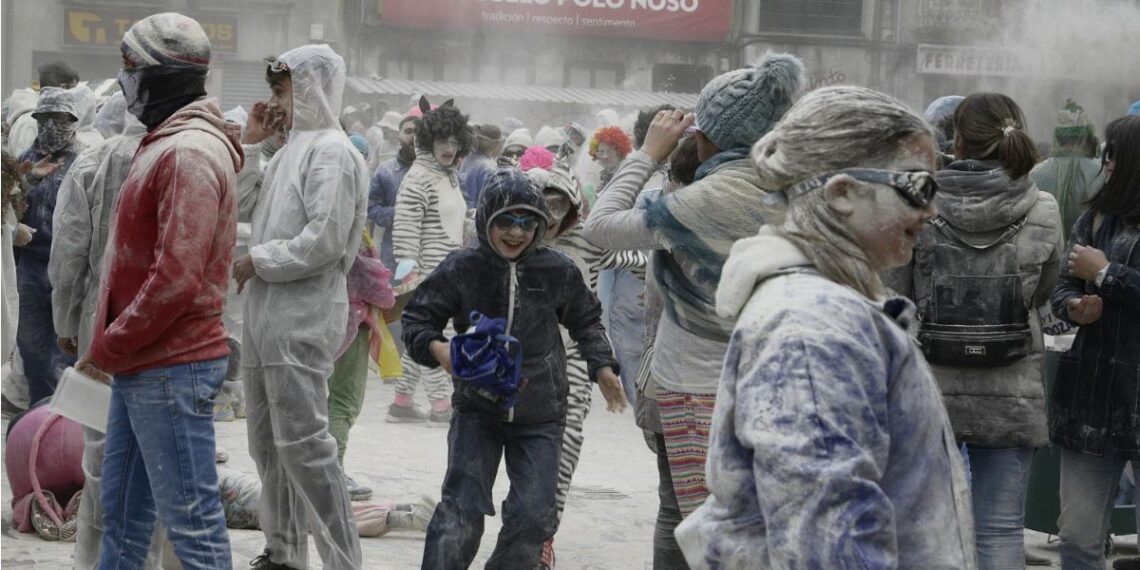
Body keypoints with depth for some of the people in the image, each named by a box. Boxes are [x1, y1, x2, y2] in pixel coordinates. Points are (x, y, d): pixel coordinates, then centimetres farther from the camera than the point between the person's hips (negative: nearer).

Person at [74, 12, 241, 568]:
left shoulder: (189, 153, -17)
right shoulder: (166, 144, 16)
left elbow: (178, 277, -24)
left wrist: (108, 347, -16)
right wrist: (112, 347, 14)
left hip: (170, 370, -10)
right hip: (139, 366, 11)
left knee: (191, 522, -4)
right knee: (121, 510, 19)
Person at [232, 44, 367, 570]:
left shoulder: (332, 152, -12)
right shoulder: (293, 148, 16)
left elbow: (324, 241, -21)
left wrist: (257, 262, -12)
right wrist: (248, 141, 12)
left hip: (302, 319, -9)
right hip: (266, 313, 9)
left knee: (302, 441, -9)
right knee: (267, 441, 15)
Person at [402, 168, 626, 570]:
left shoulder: (559, 272, -3)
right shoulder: (461, 269, -8)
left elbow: (585, 322, 15)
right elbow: (417, 318, 1)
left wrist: (602, 366, 2)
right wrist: (437, 348, -19)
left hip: (539, 417, 1)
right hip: (477, 409, -1)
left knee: (533, 515, -3)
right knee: (461, 510, -9)